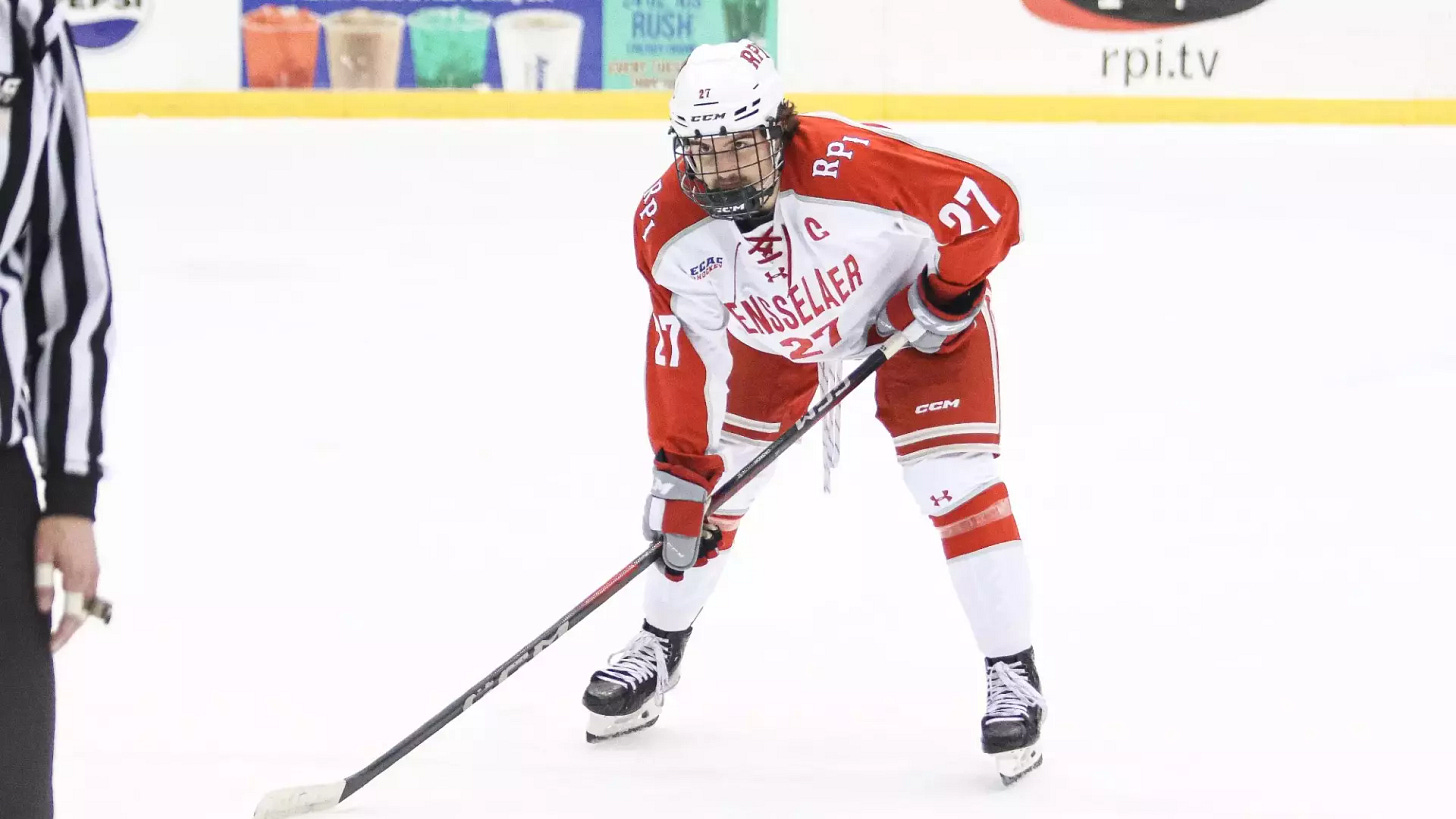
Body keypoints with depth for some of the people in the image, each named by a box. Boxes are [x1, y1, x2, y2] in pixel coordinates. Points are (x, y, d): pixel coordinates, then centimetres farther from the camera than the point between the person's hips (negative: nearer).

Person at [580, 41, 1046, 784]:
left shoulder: (856, 165, -41)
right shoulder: (669, 229, -25)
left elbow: (989, 205, -31)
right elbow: (684, 348, -13)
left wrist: (945, 298, -26)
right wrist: (679, 463, -12)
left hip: (910, 311, -4)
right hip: (772, 334, 4)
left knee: (956, 484, -15)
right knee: (709, 484, 4)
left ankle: (1013, 676, -3)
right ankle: (658, 650, 27)